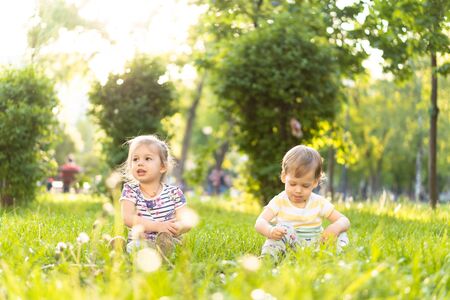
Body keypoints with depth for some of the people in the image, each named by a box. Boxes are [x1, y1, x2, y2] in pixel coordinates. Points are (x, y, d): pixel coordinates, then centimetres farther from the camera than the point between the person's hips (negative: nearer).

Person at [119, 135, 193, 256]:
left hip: (168, 242, 0)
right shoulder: (130, 190, 6)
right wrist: (156, 226, -23)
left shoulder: (173, 192, 8)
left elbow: (187, 222, 2)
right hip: (139, 242, 0)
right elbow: (127, 218, -9)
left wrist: (178, 227, -25)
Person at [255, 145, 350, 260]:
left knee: (340, 234, -14)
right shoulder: (279, 201, -4)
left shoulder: (320, 203, 1)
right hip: (288, 246, -2)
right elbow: (260, 222, -16)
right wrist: (270, 231, -42)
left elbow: (344, 221, 2)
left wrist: (336, 227, -25)